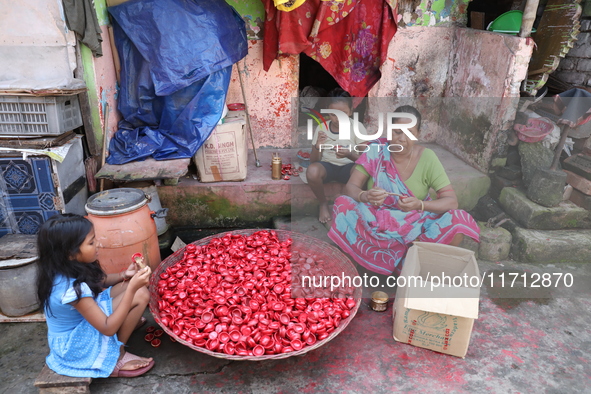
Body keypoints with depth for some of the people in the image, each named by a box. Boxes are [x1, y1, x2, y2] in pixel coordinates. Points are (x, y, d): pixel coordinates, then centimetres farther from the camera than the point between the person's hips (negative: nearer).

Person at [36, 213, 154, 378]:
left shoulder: (67, 267, -10)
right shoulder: (72, 289, -35)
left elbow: (100, 281, 11)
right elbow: (108, 329, -29)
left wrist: (123, 275, -10)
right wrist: (132, 288, -35)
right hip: (76, 345, -8)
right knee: (140, 294, -21)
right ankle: (116, 358, -7)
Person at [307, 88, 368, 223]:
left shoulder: (357, 127, -9)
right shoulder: (322, 128, -7)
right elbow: (313, 161, -6)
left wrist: (349, 155, -32)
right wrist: (317, 147, -29)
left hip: (348, 167, -1)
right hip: (327, 166, 1)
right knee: (312, 171, -35)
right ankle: (323, 203, -4)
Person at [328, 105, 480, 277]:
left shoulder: (426, 157, -9)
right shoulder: (376, 150, -8)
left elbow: (451, 200, -12)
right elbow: (350, 187, -12)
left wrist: (419, 204, -33)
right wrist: (365, 196, -37)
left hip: (415, 225, 1)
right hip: (378, 222, 0)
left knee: (457, 222, -26)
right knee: (343, 204, -27)